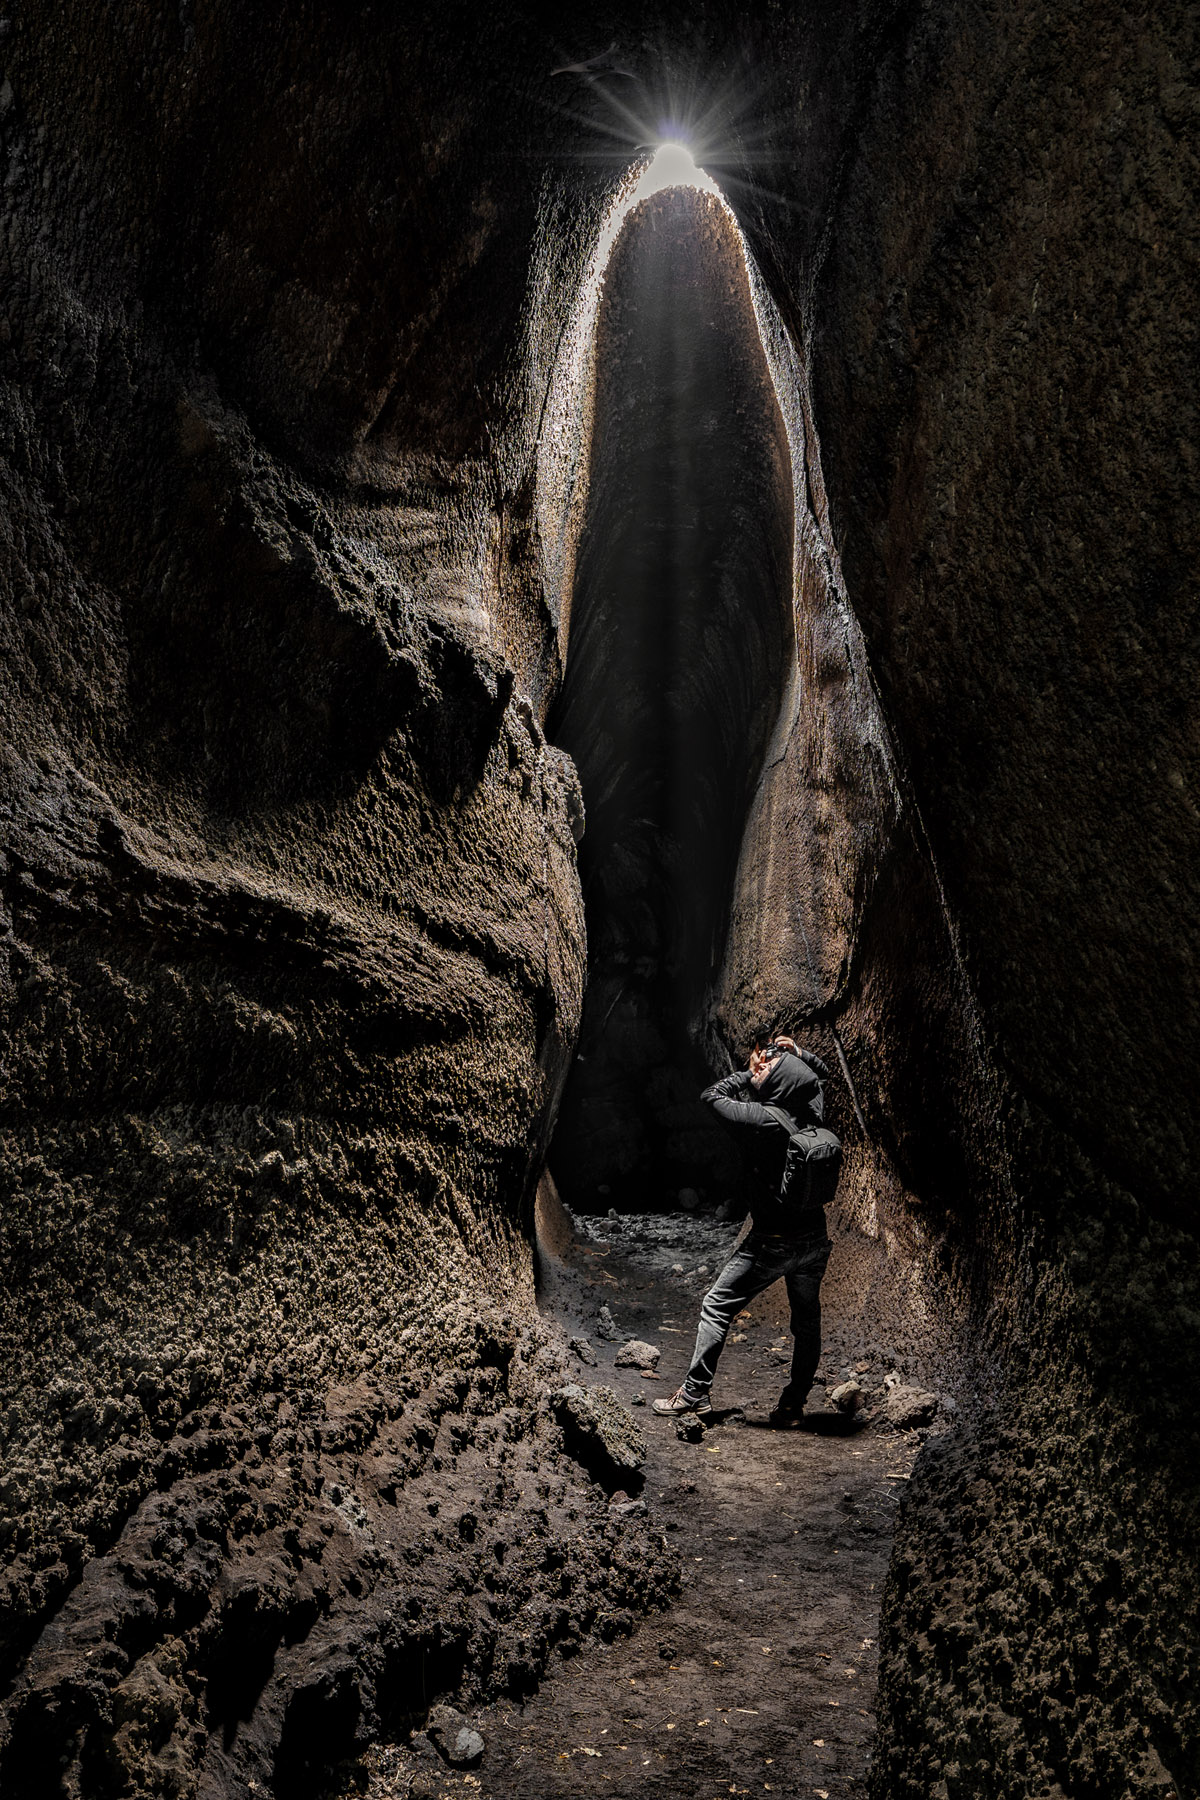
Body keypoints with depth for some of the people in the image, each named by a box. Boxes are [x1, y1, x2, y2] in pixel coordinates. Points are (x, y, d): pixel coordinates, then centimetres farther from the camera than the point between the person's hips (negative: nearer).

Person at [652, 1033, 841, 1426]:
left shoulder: (769, 1119, -20)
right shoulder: (814, 1113, -2)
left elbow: (712, 1096, -11)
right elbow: (821, 1073, 19)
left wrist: (752, 1072, -5)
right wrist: (796, 1053, 3)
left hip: (772, 1242, -6)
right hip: (815, 1240, 6)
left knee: (716, 1307, 4)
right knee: (806, 1321, 16)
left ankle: (694, 1393, 4)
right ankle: (793, 1404, 23)